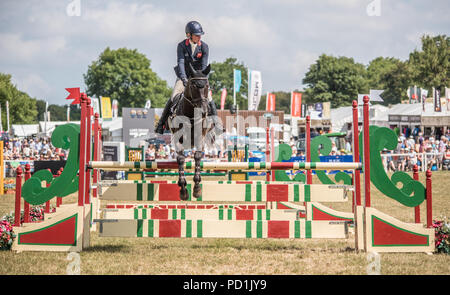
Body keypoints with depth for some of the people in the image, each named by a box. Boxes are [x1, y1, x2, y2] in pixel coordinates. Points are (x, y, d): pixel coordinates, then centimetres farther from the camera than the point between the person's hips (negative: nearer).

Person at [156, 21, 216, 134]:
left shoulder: (204, 47, -8)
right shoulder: (181, 46, -12)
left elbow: (204, 65, -14)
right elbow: (180, 62, -23)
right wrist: (183, 78, -37)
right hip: (183, 76, -1)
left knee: (208, 99, -10)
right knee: (173, 98, -15)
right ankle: (161, 123, -6)